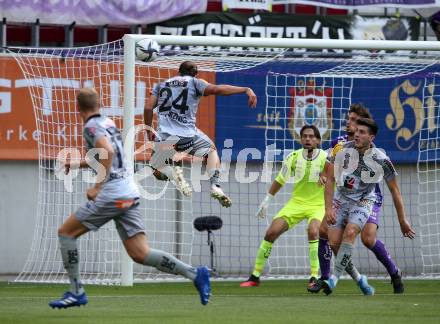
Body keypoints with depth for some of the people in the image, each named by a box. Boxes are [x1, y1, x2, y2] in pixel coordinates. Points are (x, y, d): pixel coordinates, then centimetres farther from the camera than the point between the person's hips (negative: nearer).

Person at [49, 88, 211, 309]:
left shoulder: (91, 126, -7)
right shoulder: (108, 123, 20)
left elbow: (108, 152, -25)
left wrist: (97, 187, -22)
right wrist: (79, 164, 37)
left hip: (111, 196, -8)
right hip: (130, 195, 8)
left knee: (66, 232, 7)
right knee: (140, 254, 3)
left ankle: (76, 292, 4)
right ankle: (195, 274, -10)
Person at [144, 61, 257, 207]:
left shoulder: (161, 85, 19)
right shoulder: (195, 82, 9)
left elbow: (148, 108, 10)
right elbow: (216, 89, -7)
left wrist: (149, 131, 22)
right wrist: (246, 90, -9)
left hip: (164, 135, 1)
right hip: (188, 133, -1)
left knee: (156, 165, 25)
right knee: (211, 150, 26)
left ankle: (173, 175, -11)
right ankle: (215, 185, 1)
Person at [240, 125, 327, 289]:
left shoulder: (325, 158, -13)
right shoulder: (294, 157, -5)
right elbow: (280, 180, 9)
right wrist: (267, 200, 11)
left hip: (318, 205, -3)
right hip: (296, 202, 3)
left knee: (313, 231, -33)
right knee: (271, 232, -7)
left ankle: (314, 277, -25)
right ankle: (255, 276, 6)